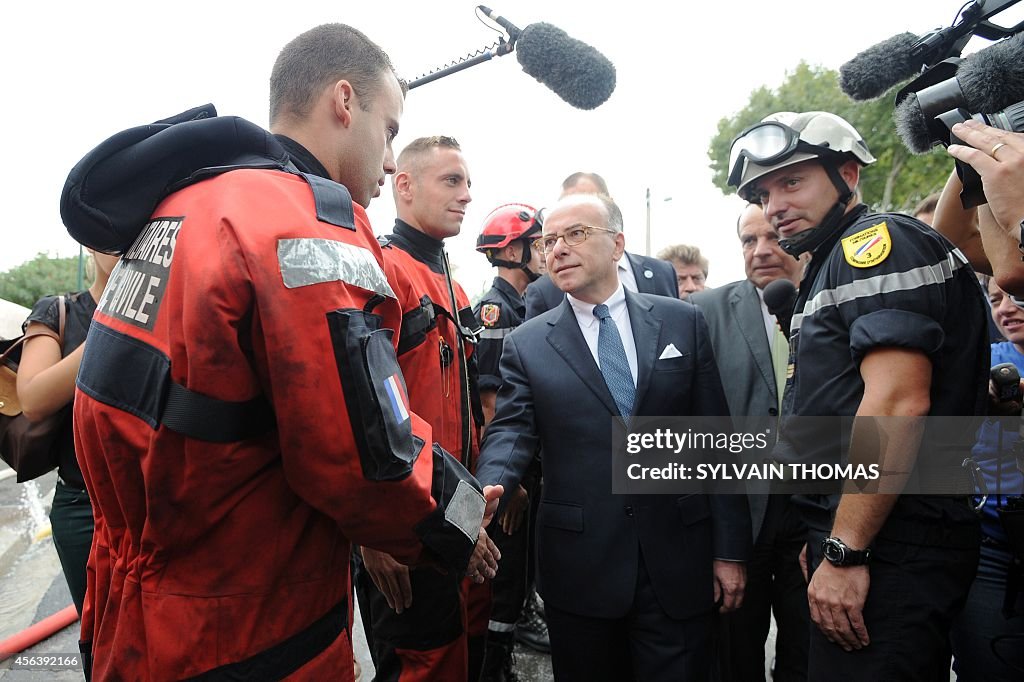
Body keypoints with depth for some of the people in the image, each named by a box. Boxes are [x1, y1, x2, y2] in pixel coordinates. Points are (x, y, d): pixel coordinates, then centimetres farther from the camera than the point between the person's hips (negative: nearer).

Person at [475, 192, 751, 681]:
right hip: (579, 568, 0)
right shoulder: (525, 344, 2)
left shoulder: (682, 323, 3)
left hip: (679, 564, 0)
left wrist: (730, 550, 1)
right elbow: (511, 432, -7)